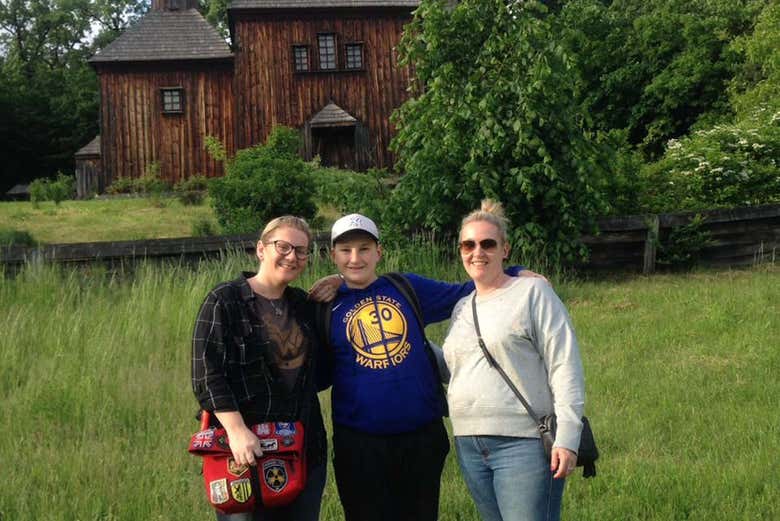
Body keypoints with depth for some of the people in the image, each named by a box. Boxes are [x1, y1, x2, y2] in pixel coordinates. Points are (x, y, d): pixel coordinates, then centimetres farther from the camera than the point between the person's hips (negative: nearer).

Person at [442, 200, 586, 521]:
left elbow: (565, 366, -8)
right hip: (469, 447, 6)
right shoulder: (462, 308, 17)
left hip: (525, 445, -6)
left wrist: (567, 438, -15)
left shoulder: (533, 293, -3)